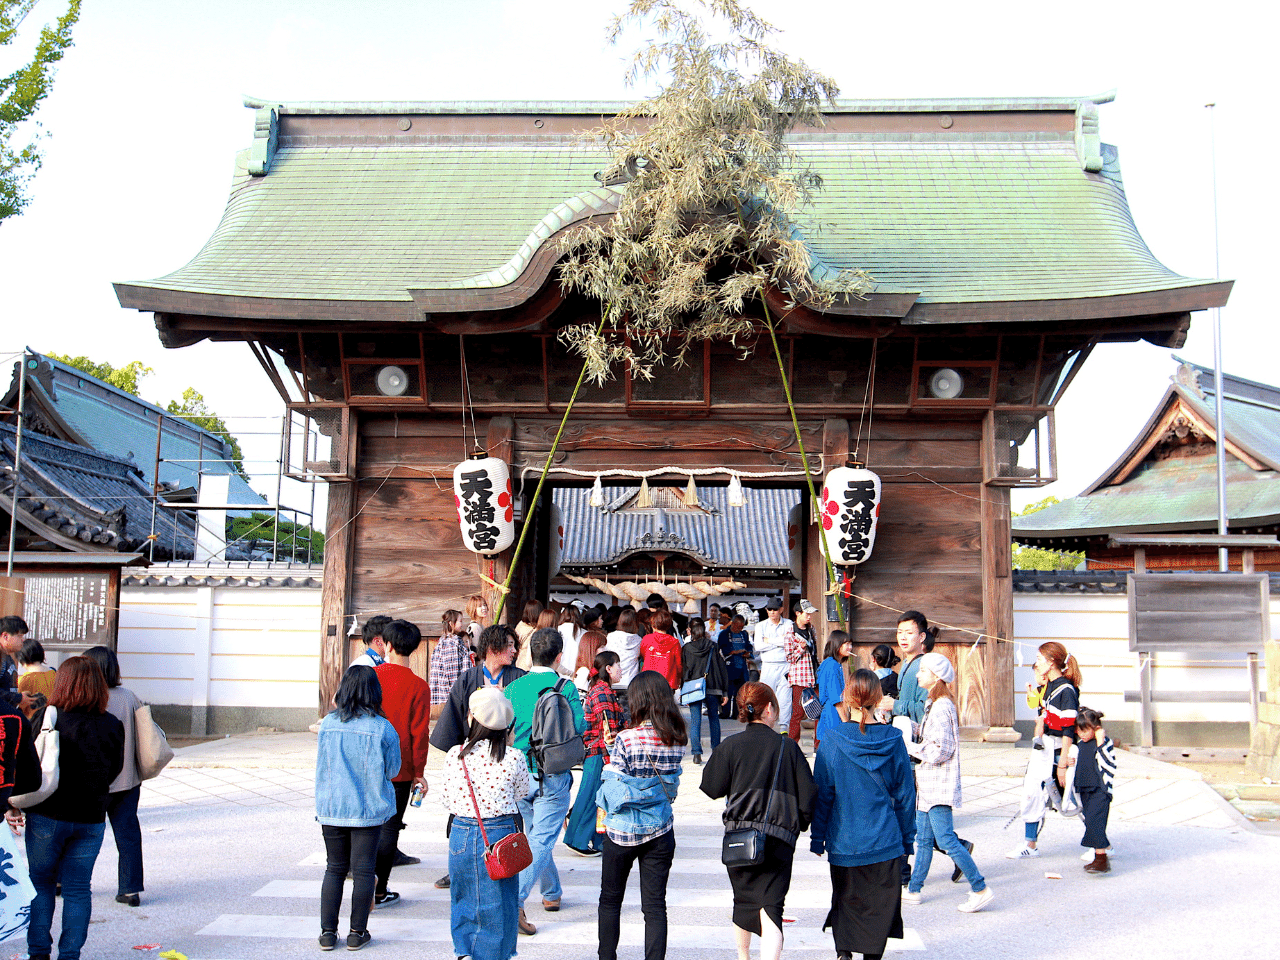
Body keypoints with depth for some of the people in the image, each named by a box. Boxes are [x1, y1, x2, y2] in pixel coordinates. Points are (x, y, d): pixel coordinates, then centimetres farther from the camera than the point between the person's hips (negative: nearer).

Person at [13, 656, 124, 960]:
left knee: (41, 883, 15)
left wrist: (13, 805, 4)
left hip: (48, 816, -2)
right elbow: (115, 769, 7)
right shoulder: (113, 726, -2)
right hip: (91, 819, 2)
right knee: (78, 888, 10)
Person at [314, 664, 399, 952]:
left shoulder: (328, 724, -4)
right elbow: (392, 769, 0)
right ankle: (357, 933, 13)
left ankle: (327, 931, 16)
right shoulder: (383, 728, -11)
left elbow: (321, 767, 8)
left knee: (334, 868, 13)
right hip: (369, 809, -2)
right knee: (363, 870, 7)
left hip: (331, 808, 2)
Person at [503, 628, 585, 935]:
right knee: (542, 840, -3)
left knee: (535, 835, 21)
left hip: (521, 774, 4)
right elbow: (579, 727, -10)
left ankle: (552, 893, 35)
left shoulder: (513, 688, -1)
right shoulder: (566, 688, -10)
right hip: (554, 775, -4)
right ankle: (516, 901, -17)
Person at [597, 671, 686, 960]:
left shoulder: (627, 739, -18)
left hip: (622, 830, -3)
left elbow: (612, 790, -15)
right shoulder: (678, 740, -4)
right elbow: (673, 785, 8)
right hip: (661, 831, 3)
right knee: (655, 905, 8)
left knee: (610, 900, 16)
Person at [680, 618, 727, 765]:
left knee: (695, 721, 1)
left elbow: (682, 671, 0)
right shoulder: (713, 647, 2)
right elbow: (722, 669, 3)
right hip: (712, 688, 2)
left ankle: (696, 753, -5)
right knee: (714, 718, 16)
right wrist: (725, 692, 7)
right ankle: (717, 750, 24)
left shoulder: (686, 649, -2)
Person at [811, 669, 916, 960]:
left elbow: (822, 793, -5)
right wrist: (907, 838, 13)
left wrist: (817, 837, 5)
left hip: (844, 841, 0)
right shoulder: (892, 739, -7)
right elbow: (905, 794, 1)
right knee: (880, 903, 13)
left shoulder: (832, 739, -11)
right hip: (885, 841, 1)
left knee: (844, 901, 16)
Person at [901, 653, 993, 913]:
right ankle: (913, 890, 21)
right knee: (923, 839, 14)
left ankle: (981, 889, 1)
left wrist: (910, 748, -12)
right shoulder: (934, 705, 13)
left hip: (939, 785, -10)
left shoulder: (941, 708, -18)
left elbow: (939, 751, -21)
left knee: (946, 840, -7)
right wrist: (914, 747, 8)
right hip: (929, 784, 10)